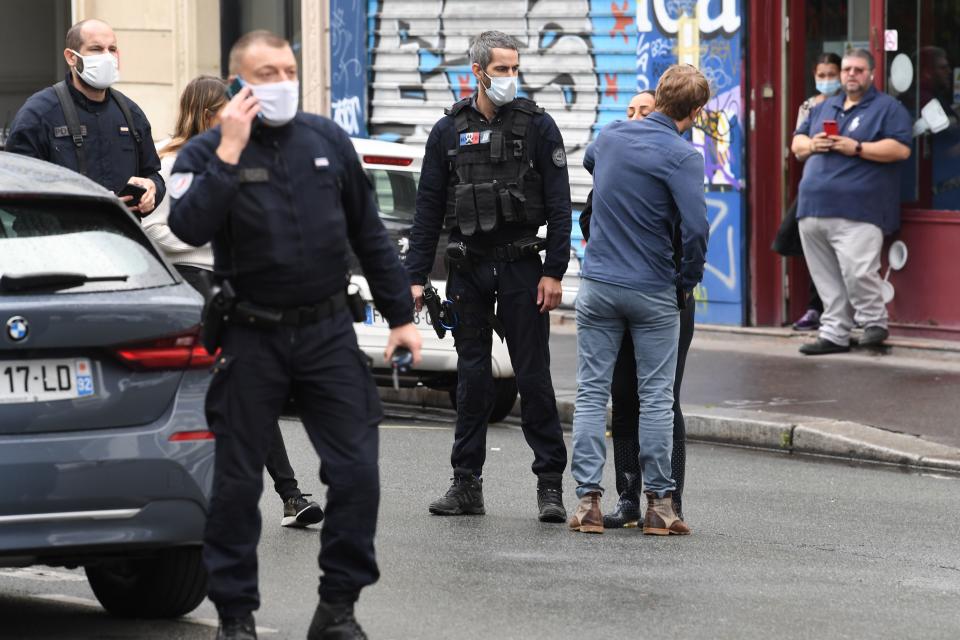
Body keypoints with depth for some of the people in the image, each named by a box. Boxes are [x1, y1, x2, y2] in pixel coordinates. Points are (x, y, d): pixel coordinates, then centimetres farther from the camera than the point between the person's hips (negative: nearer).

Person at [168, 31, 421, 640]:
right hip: (251, 338, -2)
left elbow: (369, 234, 12)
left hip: (328, 332, 2)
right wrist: (229, 152, -24)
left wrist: (401, 315, 10)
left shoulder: (328, 139, 5)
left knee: (357, 471, -2)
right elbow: (189, 226, -24)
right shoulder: (207, 152, -4)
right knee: (237, 481, 3)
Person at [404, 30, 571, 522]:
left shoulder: (537, 126, 0)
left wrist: (554, 272, -9)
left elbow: (559, 205, -1)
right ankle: (466, 483, 11)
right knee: (471, 376, 6)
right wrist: (416, 276, 3)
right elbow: (428, 208, 8)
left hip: (521, 266, -2)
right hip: (467, 268, 2)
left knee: (533, 375, -3)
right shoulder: (449, 131, 6)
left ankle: (550, 484, 1)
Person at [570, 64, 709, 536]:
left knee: (591, 392, 6)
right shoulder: (681, 155, -14)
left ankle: (588, 501, 1)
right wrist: (689, 280, -4)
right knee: (656, 397, 4)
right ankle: (659, 503, 6)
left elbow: (589, 161, 29)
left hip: (598, 285, 4)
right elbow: (695, 227, -20)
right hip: (653, 293, -4)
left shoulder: (610, 136, 4)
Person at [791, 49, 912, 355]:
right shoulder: (824, 108, 23)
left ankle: (874, 322, 3)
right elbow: (796, 143, 26)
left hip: (857, 212, -6)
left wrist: (856, 148, -14)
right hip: (815, 207, 6)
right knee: (827, 279, 7)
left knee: (858, 272, -16)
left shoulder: (887, 108, 3)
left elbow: (901, 149, -9)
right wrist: (811, 145, 2)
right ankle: (834, 334, 13)